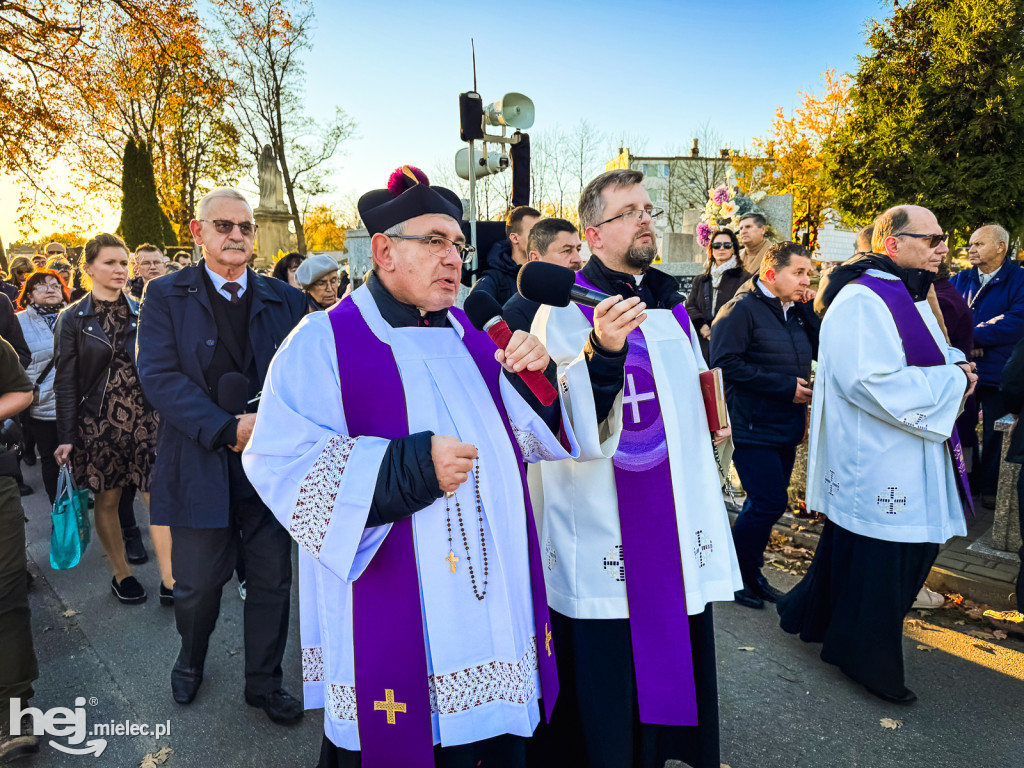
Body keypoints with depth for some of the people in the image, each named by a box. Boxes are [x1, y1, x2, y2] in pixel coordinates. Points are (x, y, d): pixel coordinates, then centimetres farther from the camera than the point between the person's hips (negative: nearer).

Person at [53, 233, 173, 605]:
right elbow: (65, 382, 0)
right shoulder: (73, 319, 1)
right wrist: (65, 437, -4)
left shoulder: (142, 313, 5)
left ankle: (169, 580, 2)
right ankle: (121, 574, 27)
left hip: (144, 418, 1)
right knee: (107, 501, 8)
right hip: (98, 422, -1)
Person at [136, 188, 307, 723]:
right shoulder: (166, 296, 1)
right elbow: (159, 375, -11)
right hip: (201, 466, -1)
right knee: (198, 584, 13)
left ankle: (264, 683, 33)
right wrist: (227, 430, -19)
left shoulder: (285, 299, 6)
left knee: (272, 582, 11)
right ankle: (190, 660, 45)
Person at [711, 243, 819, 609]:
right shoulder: (742, 309, -13)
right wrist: (785, 385, -19)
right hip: (753, 428, -8)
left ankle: (750, 571, 29)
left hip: (785, 428, 8)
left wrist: (806, 308, -2)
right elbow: (725, 363, -21)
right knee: (770, 502, -9)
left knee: (767, 504, 14)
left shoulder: (794, 311, 13)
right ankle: (734, 574, 10)